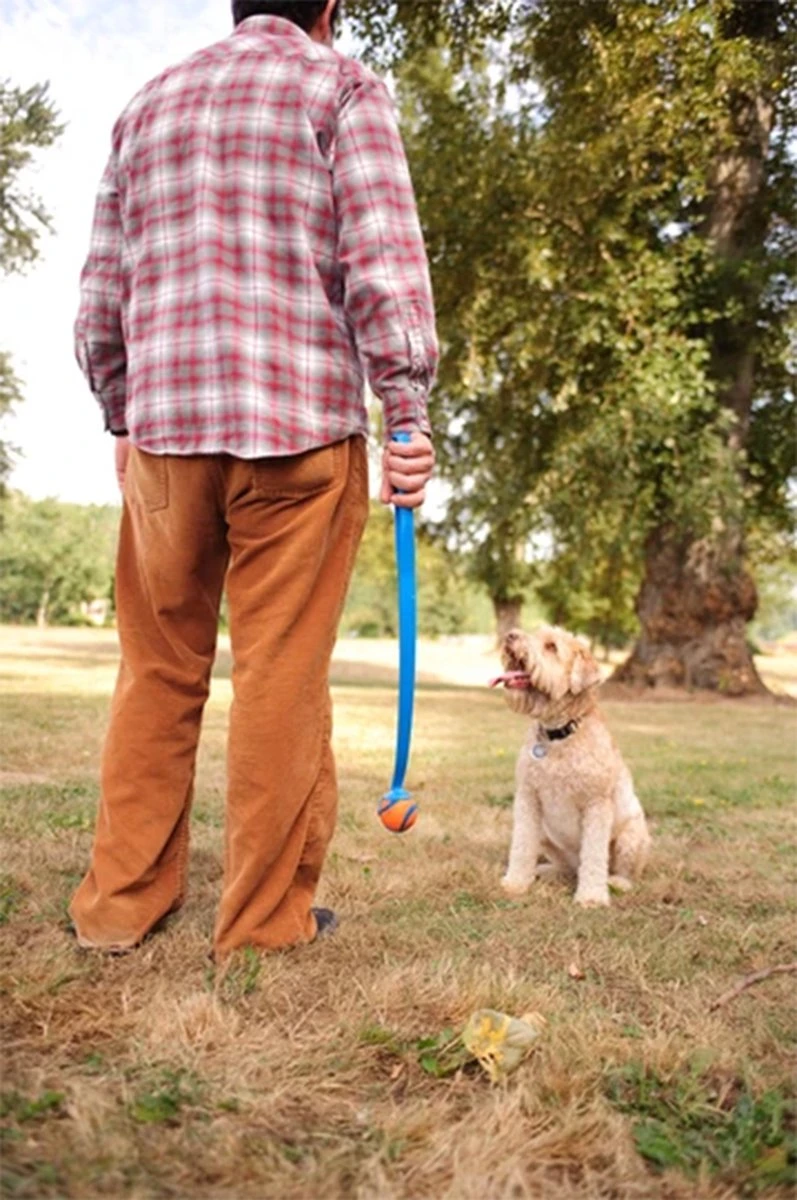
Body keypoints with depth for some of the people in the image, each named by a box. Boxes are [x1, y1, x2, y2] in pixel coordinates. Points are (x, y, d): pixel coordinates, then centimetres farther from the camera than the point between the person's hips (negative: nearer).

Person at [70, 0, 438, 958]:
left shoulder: (148, 104, 20)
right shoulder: (341, 87, 7)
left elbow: (99, 295, 17)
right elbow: (382, 258, -7)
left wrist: (121, 419, 24)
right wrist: (409, 410, -6)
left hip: (164, 423, 4)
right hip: (301, 426, -4)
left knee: (157, 672, 11)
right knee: (282, 679, 0)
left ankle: (121, 903, 17)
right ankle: (265, 921, 8)